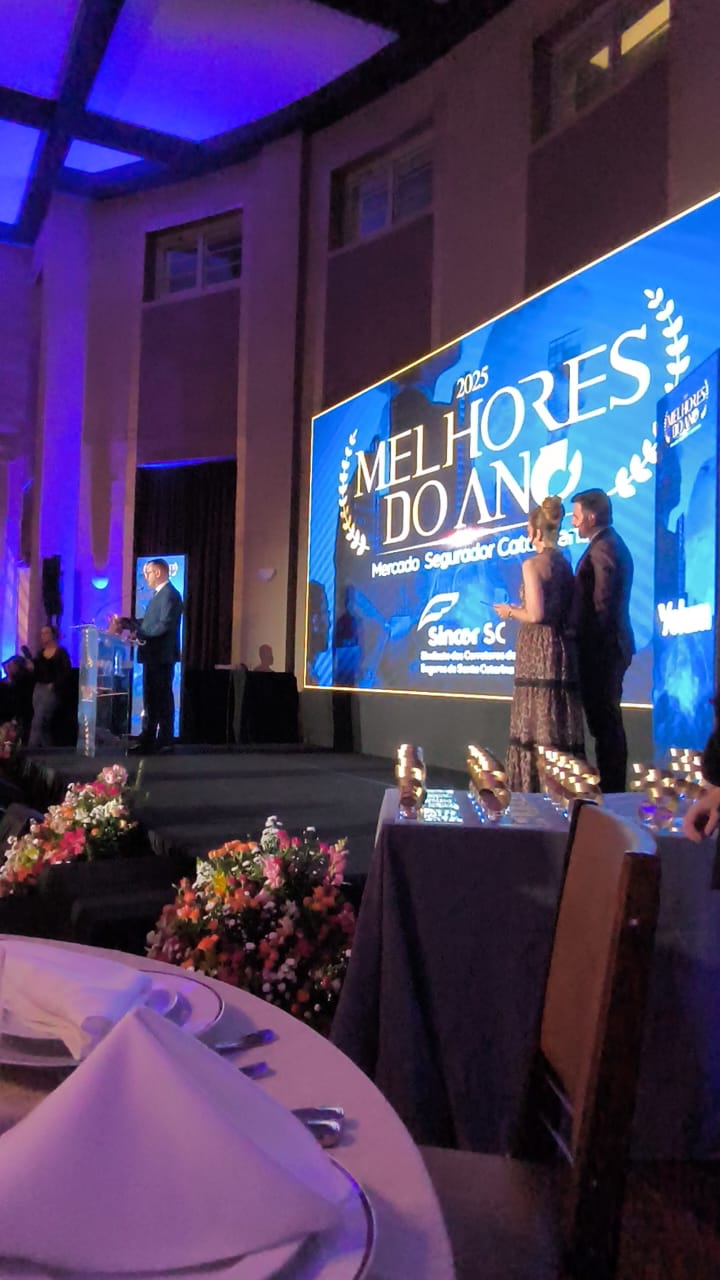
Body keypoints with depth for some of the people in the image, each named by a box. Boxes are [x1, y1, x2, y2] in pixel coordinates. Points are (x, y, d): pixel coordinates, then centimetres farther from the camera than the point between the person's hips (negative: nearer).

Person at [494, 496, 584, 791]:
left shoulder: (533, 563, -10)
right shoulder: (565, 563, 11)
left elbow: (535, 614, -18)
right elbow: (567, 612, 15)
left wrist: (511, 612, 1)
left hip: (537, 650, -7)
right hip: (563, 648, 7)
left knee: (537, 723, -2)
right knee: (561, 725, 10)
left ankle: (536, 790, 2)